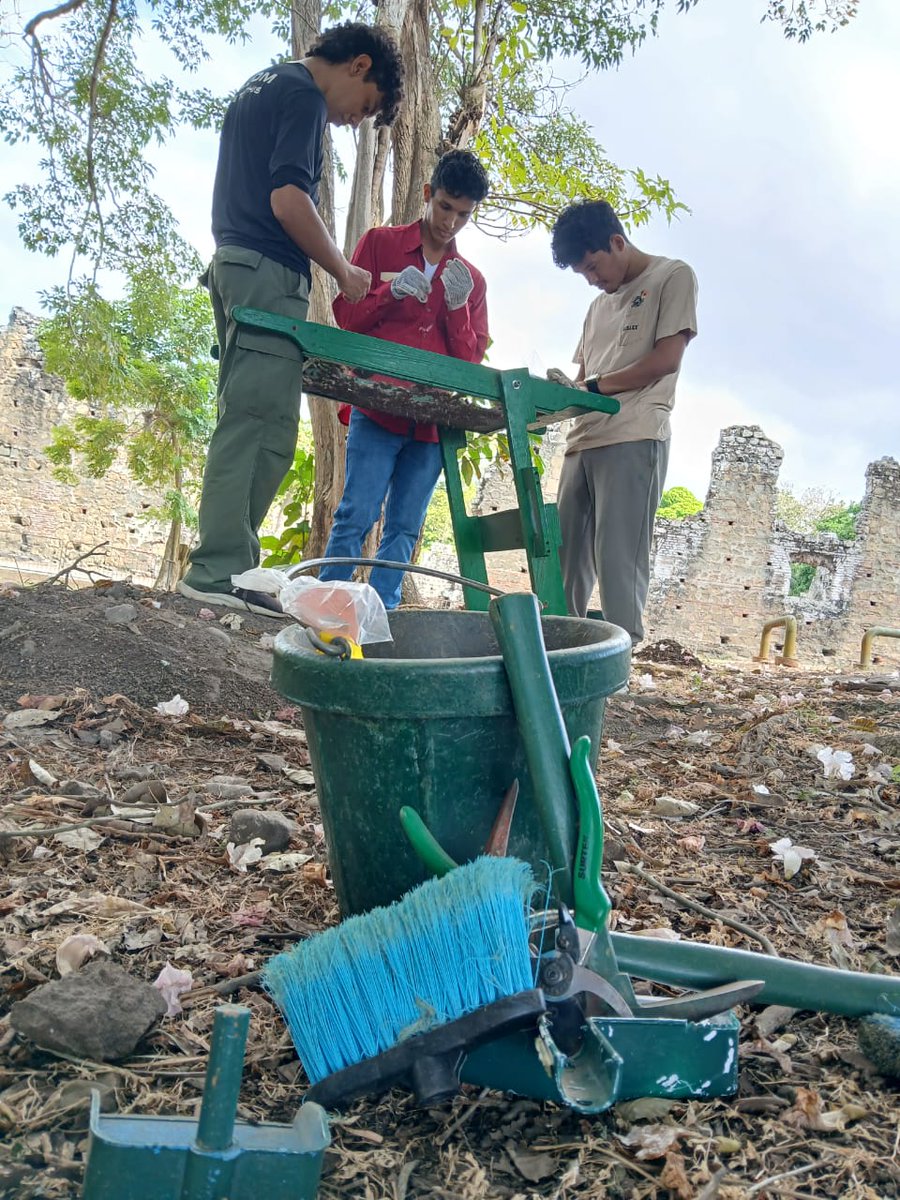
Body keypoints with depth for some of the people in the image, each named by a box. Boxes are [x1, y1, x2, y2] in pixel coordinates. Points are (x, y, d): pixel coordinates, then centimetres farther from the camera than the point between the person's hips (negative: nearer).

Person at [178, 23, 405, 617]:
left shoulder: (260, 87, 26)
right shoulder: (304, 96, -5)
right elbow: (288, 199, -17)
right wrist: (342, 270, -6)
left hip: (233, 265, 10)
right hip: (270, 276, -10)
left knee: (248, 425, 8)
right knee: (262, 428, -13)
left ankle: (225, 564, 7)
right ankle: (222, 571, -14)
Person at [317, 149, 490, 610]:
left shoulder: (471, 279, 18)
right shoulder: (379, 243, 10)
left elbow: (471, 358, 11)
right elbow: (345, 316, 6)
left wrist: (458, 306, -6)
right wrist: (391, 292, -12)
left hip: (433, 419, 4)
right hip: (378, 410, -3)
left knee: (404, 529, 3)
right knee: (358, 515, -13)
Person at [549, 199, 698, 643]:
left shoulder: (673, 277, 6)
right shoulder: (600, 305, 27)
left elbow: (666, 360, -6)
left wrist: (593, 386, -6)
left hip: (634, 442, -7)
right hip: (582, 442, 7)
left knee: (617, 562, -13)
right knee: (564, 561, 3)